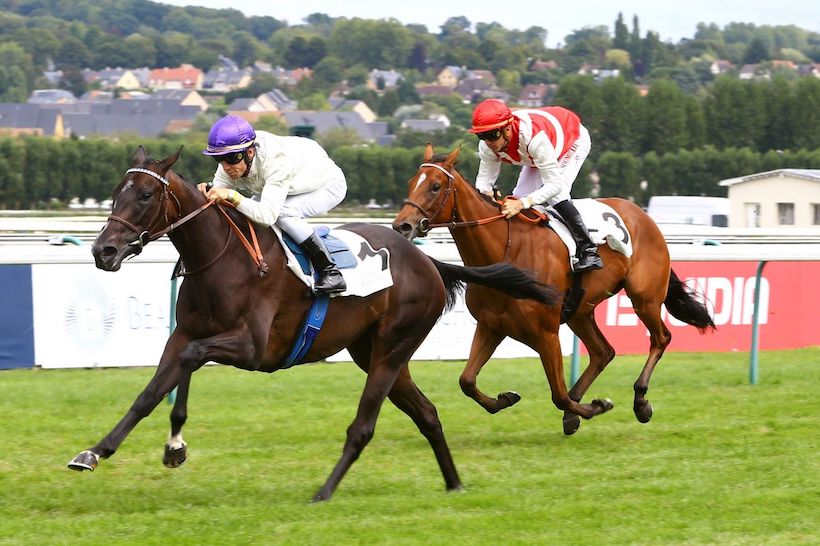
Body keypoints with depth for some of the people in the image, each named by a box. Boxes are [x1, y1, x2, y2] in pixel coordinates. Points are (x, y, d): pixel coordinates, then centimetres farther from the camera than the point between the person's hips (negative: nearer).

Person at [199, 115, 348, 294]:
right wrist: (208, 191, -40)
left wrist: (232, 195, -58)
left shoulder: (277, 160, -43)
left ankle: (330, 271, -23)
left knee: (281, 212, -32)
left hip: (328, 185, -8)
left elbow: (268, 215, -48)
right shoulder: (233, 158, -22)